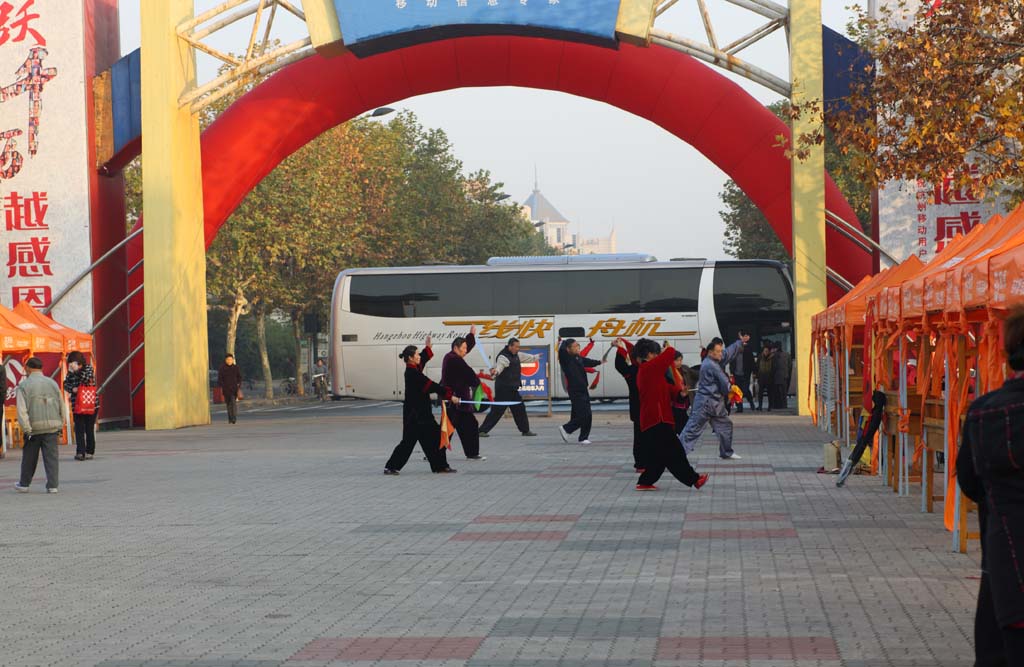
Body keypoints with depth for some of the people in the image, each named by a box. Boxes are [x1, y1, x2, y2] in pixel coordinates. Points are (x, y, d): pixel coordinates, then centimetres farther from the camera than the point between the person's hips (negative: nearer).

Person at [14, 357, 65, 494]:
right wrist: (60, 425, 16)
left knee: (29, 457, 11)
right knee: (51, 456, 4)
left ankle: (24, 484, 23)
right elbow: (62, 407, 10)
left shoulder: (24, 385, -3)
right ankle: (53, 485, -1)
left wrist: (27, 429, -12)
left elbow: (22, 410, -12)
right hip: (52, 426, 2)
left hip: (34, 427, -2)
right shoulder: (52, 383, 8)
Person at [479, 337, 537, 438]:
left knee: (519, 409, 14)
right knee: (497, 410, -10)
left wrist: (536, 357, 50)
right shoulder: (503, 357, -19)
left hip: (512, 389, 9)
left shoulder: (516, 355, 12)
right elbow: (499, 366, -40)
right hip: (503, 389, -9)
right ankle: (483, 430, -6)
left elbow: (526, 357, 33)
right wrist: (495, 371, -64)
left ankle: (525, 430, 26)